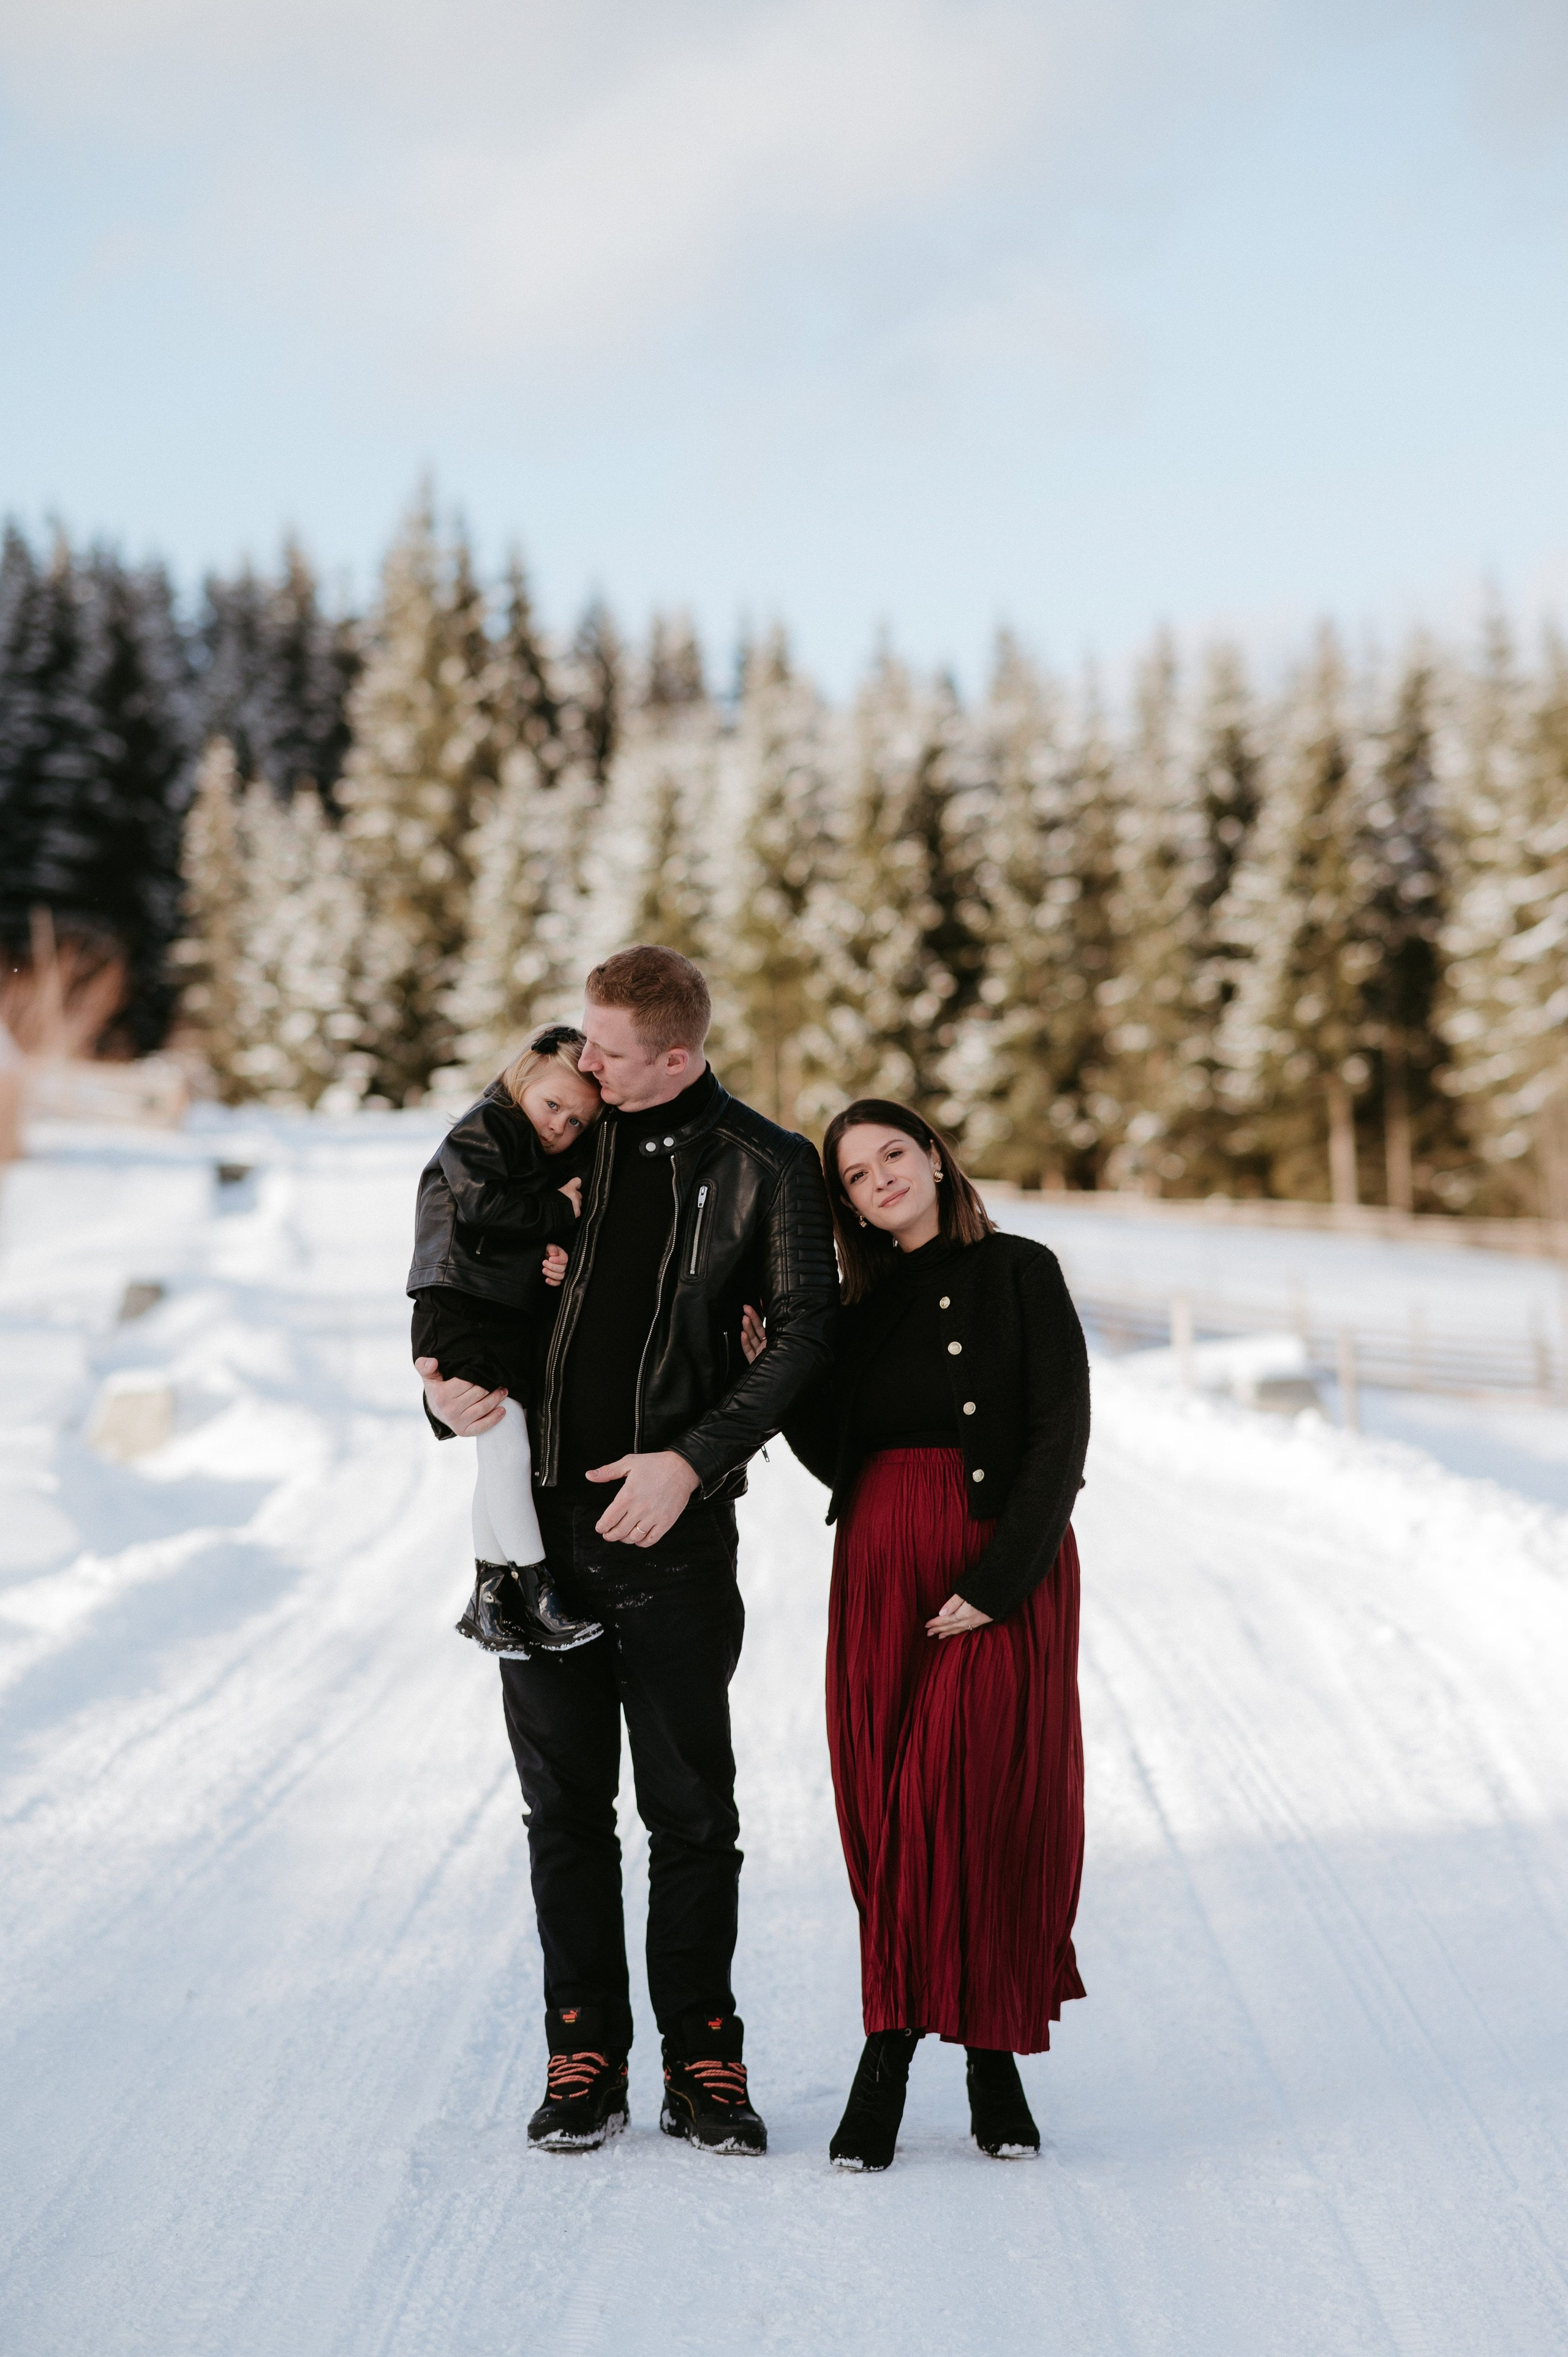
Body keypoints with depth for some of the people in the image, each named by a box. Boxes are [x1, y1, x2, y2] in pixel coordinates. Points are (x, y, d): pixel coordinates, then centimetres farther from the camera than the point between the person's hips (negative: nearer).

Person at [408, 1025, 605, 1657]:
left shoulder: (559, 1163, 18)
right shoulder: (485, 1129, -7)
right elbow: (482, 1202, -22)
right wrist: (559, 1212, -14)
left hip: (516, 1318, 8)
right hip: (459, 1309, -8)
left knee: (501, 1459, 10)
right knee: (506, 1445, -15)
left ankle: (489, 1595, 18)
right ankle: (536, 1593, -12)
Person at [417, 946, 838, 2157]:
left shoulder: (763, 1168, -1)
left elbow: (804, 1332, -3)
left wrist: (693, 1459, -12)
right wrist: (443, 1375, -3)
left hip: (675, 1525, -2)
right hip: (543, 1520, 3)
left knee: (692, 1806, 3)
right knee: (565, 1803, 6)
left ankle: (703, 2057, 14)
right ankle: (585, 2056, 15)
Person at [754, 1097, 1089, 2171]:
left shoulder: (1019, 1274, 1)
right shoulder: (862, 1309, 15)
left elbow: (1060, 1440, -7)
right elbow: (838, 1459, 9)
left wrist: (996, 1581, -14)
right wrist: (774, 1372, -3)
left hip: (1005, 1567, -4)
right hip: (881, 1572, 4)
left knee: (986, 1802, -8)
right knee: (891, 1810, -1)